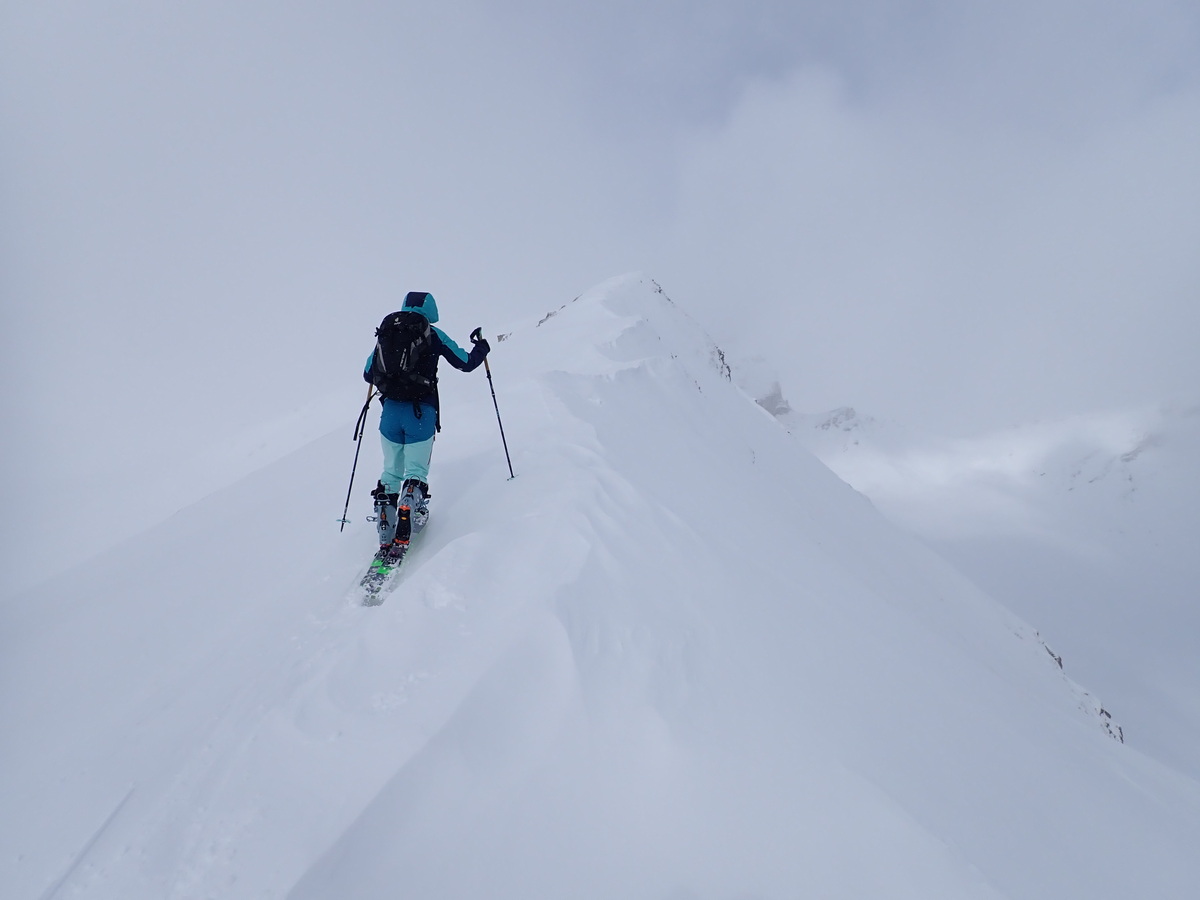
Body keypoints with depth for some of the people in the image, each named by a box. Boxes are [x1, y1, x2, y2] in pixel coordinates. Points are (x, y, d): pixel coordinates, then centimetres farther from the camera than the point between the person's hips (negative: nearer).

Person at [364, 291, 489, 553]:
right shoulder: (433, 335, 3)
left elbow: (368, 375, 17)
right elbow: (466, 363, 7)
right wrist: (481, 347, 27)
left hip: (390, 410, 3)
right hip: (421, 411, -3)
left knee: (391, 472, 15)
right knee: (416, 472, 4)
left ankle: (385, 539, 9)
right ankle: (402, 538, -14)